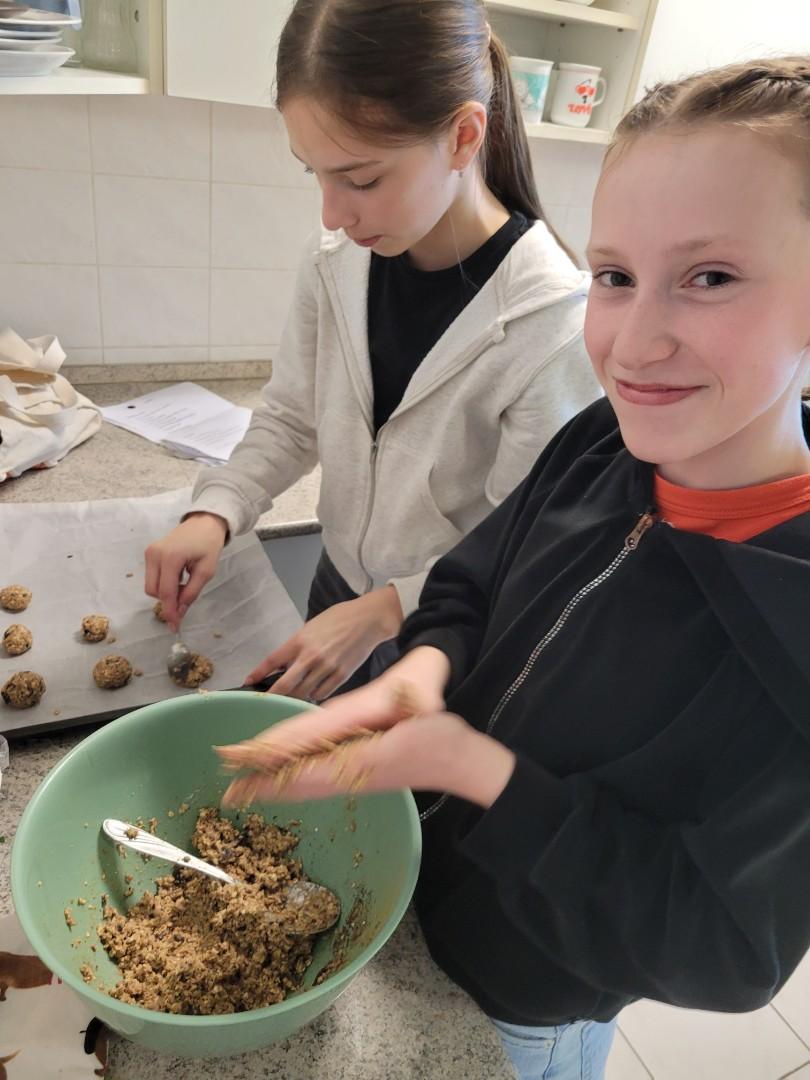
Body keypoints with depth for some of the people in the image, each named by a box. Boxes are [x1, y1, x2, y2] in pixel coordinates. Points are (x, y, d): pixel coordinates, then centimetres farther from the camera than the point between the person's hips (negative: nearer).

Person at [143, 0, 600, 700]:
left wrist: (383, 613, -28)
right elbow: (291, 418, 0)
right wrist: (216, 511, -15)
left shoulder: (556, 326, -28)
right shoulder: (338, 262, -12)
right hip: (340, 589, 5)